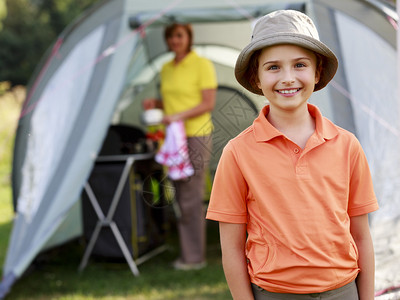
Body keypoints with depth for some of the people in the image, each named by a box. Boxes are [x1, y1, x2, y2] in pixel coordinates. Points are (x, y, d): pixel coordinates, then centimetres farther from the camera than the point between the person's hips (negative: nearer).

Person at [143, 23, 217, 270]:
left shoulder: (202, 65, -7)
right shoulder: (166, 69, 14)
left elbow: (208, 104, -11)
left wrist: (180, 116, -22)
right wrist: (156, 104, 3)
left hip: (196, 136, -7)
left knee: (191, 198, -7)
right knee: (181, 197, 8)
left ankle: (194, 257, 1)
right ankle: (189, 253, 16)